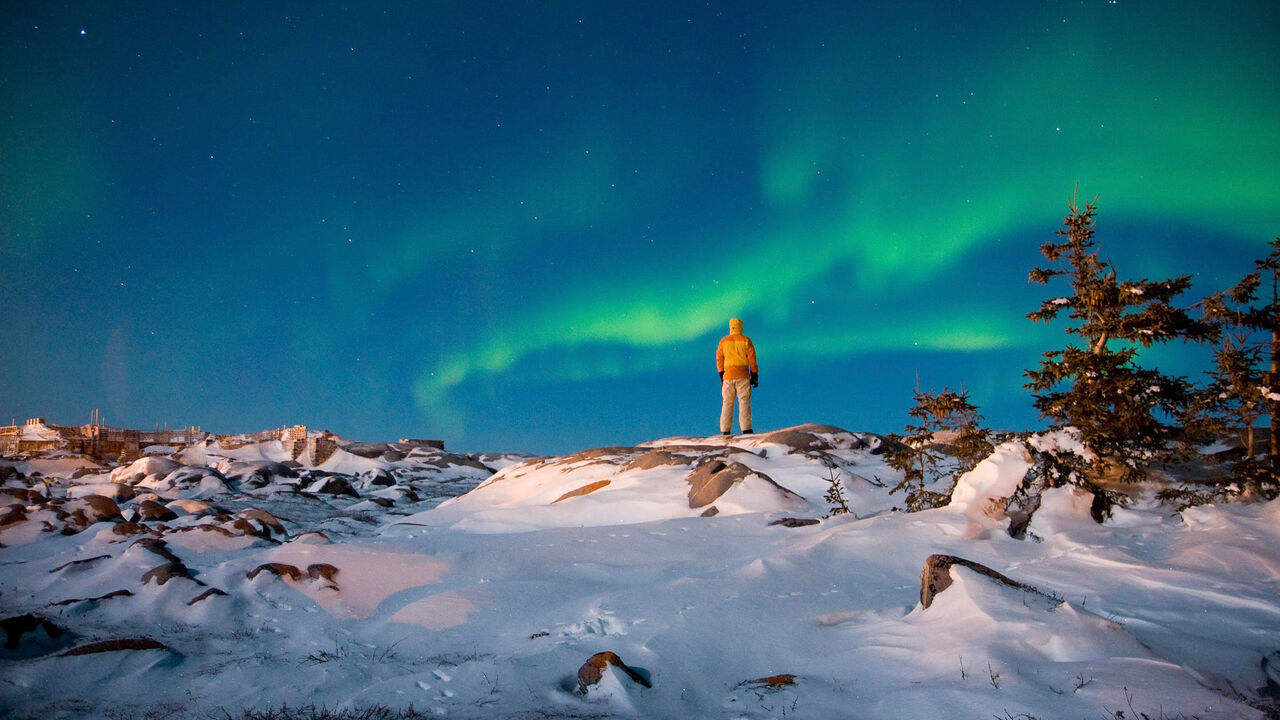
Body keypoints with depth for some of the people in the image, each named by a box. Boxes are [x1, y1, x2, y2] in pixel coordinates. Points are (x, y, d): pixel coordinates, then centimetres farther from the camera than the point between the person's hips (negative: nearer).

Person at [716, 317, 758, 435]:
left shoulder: (723, 341, 6)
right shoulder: (746, 340, 0)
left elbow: (719, 360, 7)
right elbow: (752, 359, -2)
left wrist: (721, 377, 13)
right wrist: (755, 375, 3)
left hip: (728, 377, 2)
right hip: (743, 376, -2)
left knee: (727, 403, 5)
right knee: (744, 401, 0)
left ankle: (725, 430, 1)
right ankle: (746, 428, -9)